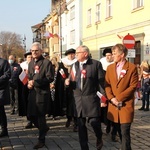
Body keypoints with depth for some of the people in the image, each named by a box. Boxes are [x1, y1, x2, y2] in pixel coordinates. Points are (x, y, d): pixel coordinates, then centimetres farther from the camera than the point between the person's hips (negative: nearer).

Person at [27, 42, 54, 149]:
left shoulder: (47, 62, -7)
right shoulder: (31, 63, 15)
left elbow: (50, 78, -14)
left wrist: (35, 82, -19)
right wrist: (29, 83, 0)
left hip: (42, 93, -7)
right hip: (32, 92, 7)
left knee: (40, 116, 0)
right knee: (31, 115, 7)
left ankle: (41, 140, 14)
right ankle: (44, 128, 35)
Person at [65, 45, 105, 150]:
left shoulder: (96, 64, -2)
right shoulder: (75, 65, 13)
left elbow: (101, 81, -5)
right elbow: (73, 82, 16)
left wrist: (103, 96, -11)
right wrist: (68, 82, -7)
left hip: (91, 97, -5)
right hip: (78, 98, 5)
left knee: (94, 121, -11)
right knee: (81, 125, 6)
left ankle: (99, 138, 21)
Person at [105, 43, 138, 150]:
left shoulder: (132, 67, -3)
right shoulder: (110, 68, 12)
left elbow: (133, 86, -8)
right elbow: (107, 85, 7)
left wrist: (119, 97, -12)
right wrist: (111, 98, -9)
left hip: (126, 104, -4)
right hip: (114, 104, 5)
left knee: (125, 132, -5)